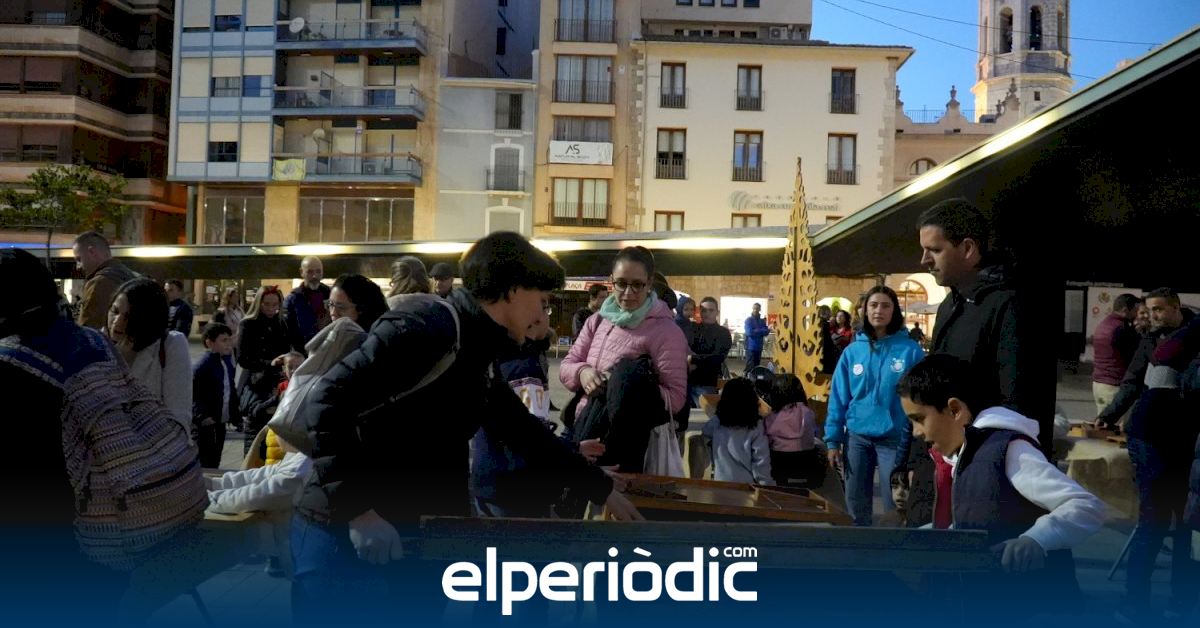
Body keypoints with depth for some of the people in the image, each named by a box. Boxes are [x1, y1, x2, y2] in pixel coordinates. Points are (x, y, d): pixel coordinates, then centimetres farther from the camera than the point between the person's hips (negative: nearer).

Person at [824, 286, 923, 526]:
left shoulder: (910, 350, -5)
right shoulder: (852, 351, 3)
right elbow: (838, 398, 5)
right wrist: (833, 440, 1)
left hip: (894, 438, -3)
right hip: (857, 437, 3)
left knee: (894, 505, 5)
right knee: (855, 502, 13)